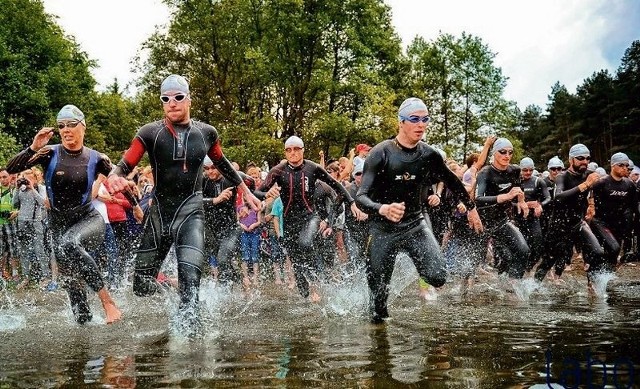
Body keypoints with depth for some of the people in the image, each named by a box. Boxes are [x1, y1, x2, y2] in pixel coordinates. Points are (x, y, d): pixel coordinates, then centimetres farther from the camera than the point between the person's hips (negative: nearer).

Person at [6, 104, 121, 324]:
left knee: (69, 244, -36)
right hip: (59, 224, 3)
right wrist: (33, 148, -24)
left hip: (88, 220, -3)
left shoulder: (95, 158, -4)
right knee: (71, 281, 3)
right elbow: (11, 169, -10)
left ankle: (107, 301, -31)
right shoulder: (50, 154, -4)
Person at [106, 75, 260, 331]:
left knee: (190, 274, -24)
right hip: (159, 212, 1)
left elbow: (222, 164, 22)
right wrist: (114, 177, -31)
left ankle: (189, 328, -16)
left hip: (190, 212, -1)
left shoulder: (206, 133, 4)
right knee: (142, 285, 10)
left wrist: (246, 191, 25)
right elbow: (125, 165, -8)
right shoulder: (149, 133, -1)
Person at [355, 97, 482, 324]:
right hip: (383, 229, -2)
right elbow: (361, 198, -22)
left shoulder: (429, 155, -2)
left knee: (438, 278, -17)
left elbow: (452, 182, 18)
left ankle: (415, 263, 17)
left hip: (415, 225, 3)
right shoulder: (380, 154, -15)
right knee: (378, 292, 4)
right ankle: (378, 318, 39)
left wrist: (471, 208, 26)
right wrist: (383, 209, -42)